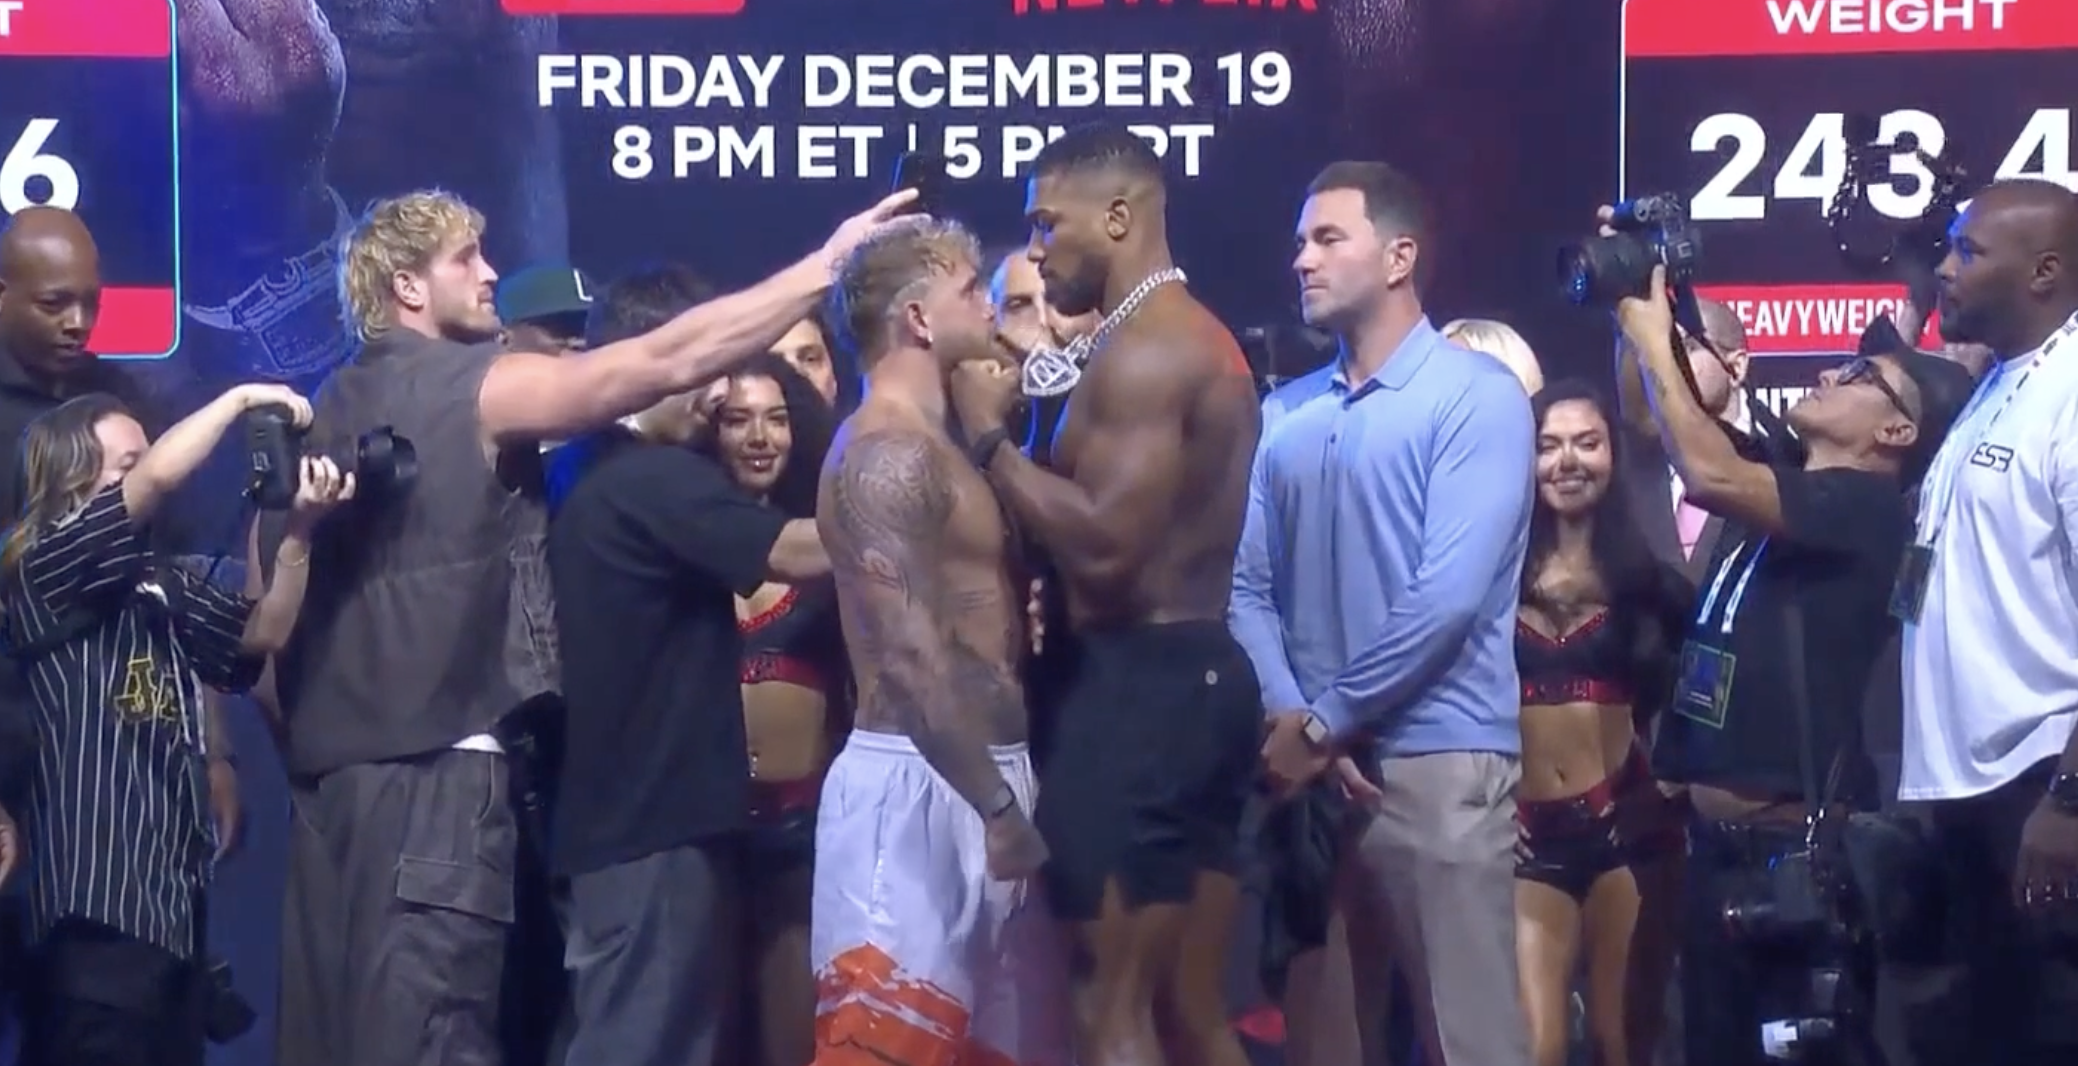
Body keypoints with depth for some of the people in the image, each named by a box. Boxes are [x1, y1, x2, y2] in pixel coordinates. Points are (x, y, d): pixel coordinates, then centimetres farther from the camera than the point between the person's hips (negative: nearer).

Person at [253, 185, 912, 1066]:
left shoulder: (319, 417, 15)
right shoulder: (475, 388, -5)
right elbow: (669, 362, -10)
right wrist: (828, 264, -6)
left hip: (331, 773, 8)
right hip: (437, 774, -8)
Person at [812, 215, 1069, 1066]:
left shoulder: (927, 445, 18)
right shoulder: (889, 453, -14)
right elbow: (912, 654, -22)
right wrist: (998, 805, -22)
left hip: (966, 778, 10)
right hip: (922, 786, -10)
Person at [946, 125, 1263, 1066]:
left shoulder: (1143, 351, -14)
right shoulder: (1200, 338, 19)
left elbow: (1106, 543, -23)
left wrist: (990, 439, -12)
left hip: (1140, 683, -11)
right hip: (1202, 672, 11)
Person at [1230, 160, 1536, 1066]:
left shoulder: (1475, 395, -5)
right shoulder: (1285, 413, 13)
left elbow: (1448, 596, -14)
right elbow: (1247, 586, 7)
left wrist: (1322, 722, -11)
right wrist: (1291, 722, -10)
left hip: (1437, 761, -6)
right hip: (1308, 767, 6)